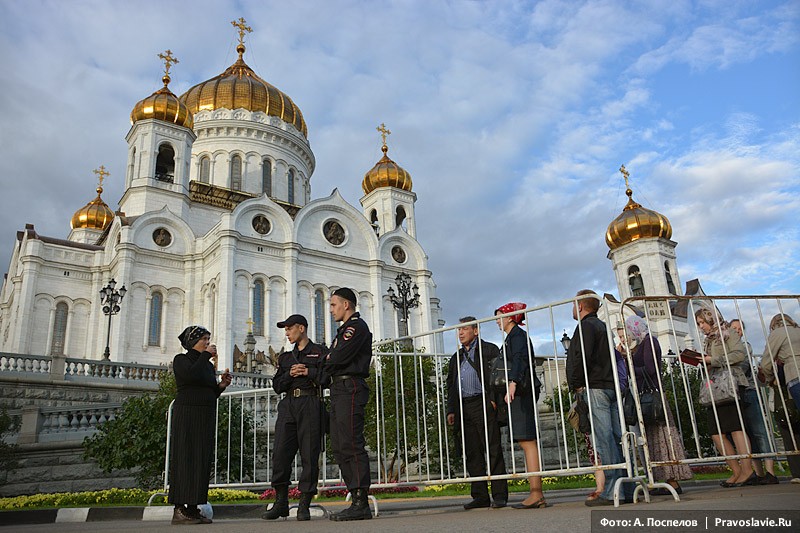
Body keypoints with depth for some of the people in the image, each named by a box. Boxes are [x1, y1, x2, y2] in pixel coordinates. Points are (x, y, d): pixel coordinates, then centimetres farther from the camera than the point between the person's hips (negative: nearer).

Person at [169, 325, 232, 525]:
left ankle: (193, 509, 6)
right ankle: (178, 510, -7)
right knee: (184, 459, -8)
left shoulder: (209, 365, 19)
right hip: (186, 414, -7)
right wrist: (206, 355, -10)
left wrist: (222, 385, 2)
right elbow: (191, 375, -21)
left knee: (202, 461, 3)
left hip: (206, 417, 7)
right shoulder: (181, 360, 0)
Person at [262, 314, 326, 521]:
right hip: (288, 405, 5)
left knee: (309, 455, -5)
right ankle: (281, 502, 7)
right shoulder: (285, 357, 24)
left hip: (311, 405, -5)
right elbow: (277, 386, 16)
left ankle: (304, 505, 1)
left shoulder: (319, 351, 9)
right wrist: (290, 374, -2)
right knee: (280, 453, -3)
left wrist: (308, 372, -9)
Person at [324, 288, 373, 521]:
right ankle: (356, 501, 10)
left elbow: (339, 357, -16)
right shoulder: (344, 329, 27)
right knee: (339, 447, 7)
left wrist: (327, 360, 3)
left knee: (351, 445, -12)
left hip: (350, 388, -10)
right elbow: (332, 359, 21)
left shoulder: (357, 326, -5)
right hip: (338, 390, 10)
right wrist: (331, 362, 0)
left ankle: (362, 504, -10)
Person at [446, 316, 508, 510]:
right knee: (473, 454, 5)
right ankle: (480, 496, 11)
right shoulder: (456, 357, 24)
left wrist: (494, 400, -15)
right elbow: (451, 385, 22)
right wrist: (451, 411, 14)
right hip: (464, 408, 6)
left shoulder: (489, 350, 6)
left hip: (483, 405, -6)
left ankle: (500, 495, -1)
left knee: (493, 450, -5)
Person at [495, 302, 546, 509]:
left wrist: (513, 383, -32)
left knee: (527, 442, -11)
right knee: (527, 443, 7)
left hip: (521, 392, -10)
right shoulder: (513, 337, 23)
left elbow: (519, 359, -21)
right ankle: (537, 494, 9)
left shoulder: (517, 335, -5)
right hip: (519, 393, 10)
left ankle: (536, 494, -11)